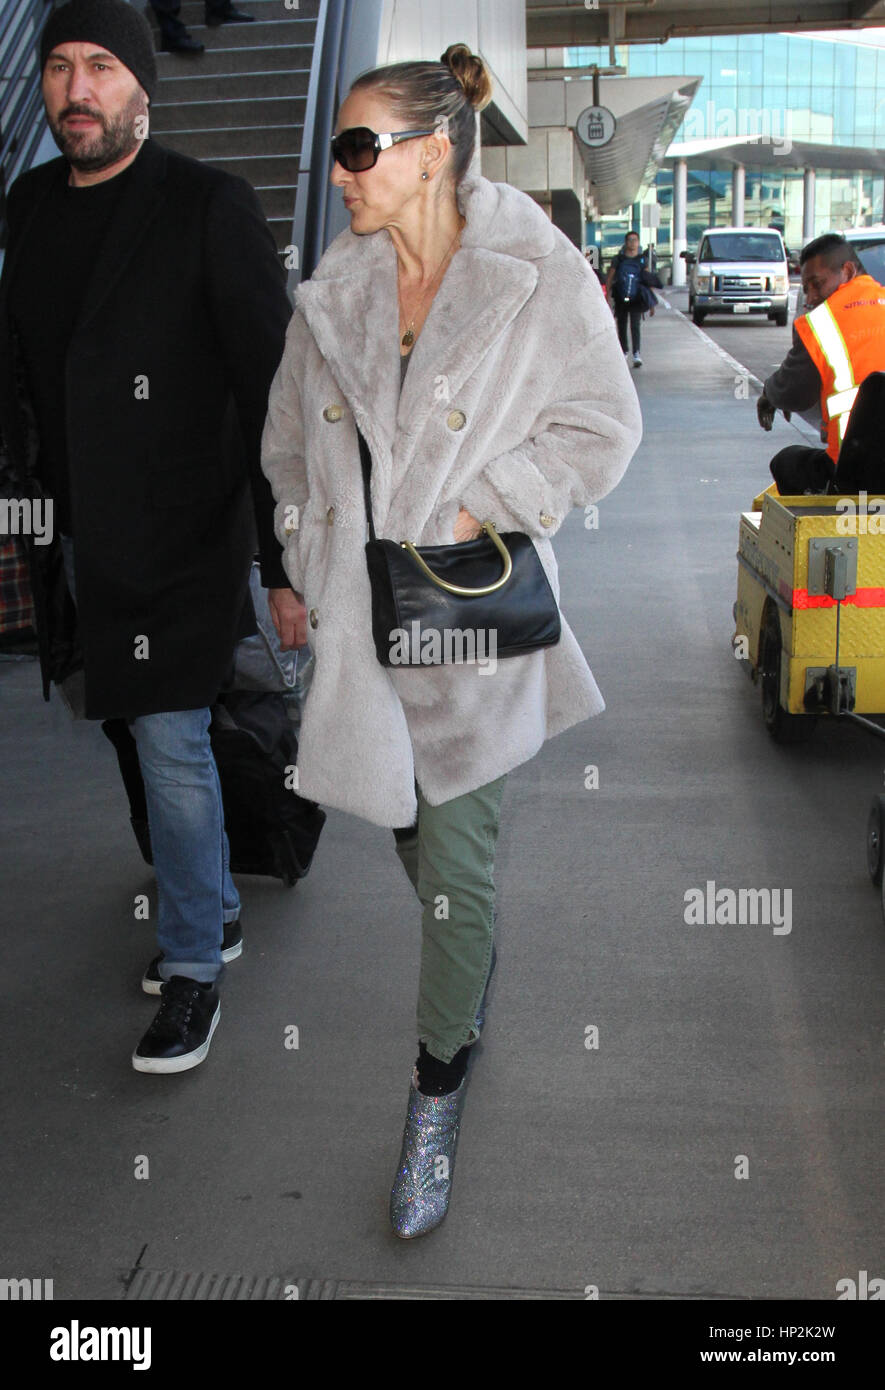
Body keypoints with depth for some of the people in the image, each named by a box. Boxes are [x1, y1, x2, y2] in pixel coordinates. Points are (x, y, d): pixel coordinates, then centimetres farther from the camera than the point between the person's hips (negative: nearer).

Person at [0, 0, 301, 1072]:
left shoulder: (207, 208, -11)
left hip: (178, 538, -6)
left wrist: (287, 561, -15)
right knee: (151, 737, 16)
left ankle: (193, 964, 17)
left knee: (173, 749, -1)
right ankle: (215, 911, 36)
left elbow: (274, 390, -13)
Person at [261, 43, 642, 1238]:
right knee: (407, 829, 19)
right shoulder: (333, 291, 4)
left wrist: (481, 507, -14)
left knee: (457, 866, -1)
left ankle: (437, 1094, 18)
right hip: (358, 608, 5)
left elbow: (602, 427, -5)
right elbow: (291, 442, 14)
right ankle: (467, 983, 48)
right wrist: (301, 565, 7)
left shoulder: (543, 280, -10)